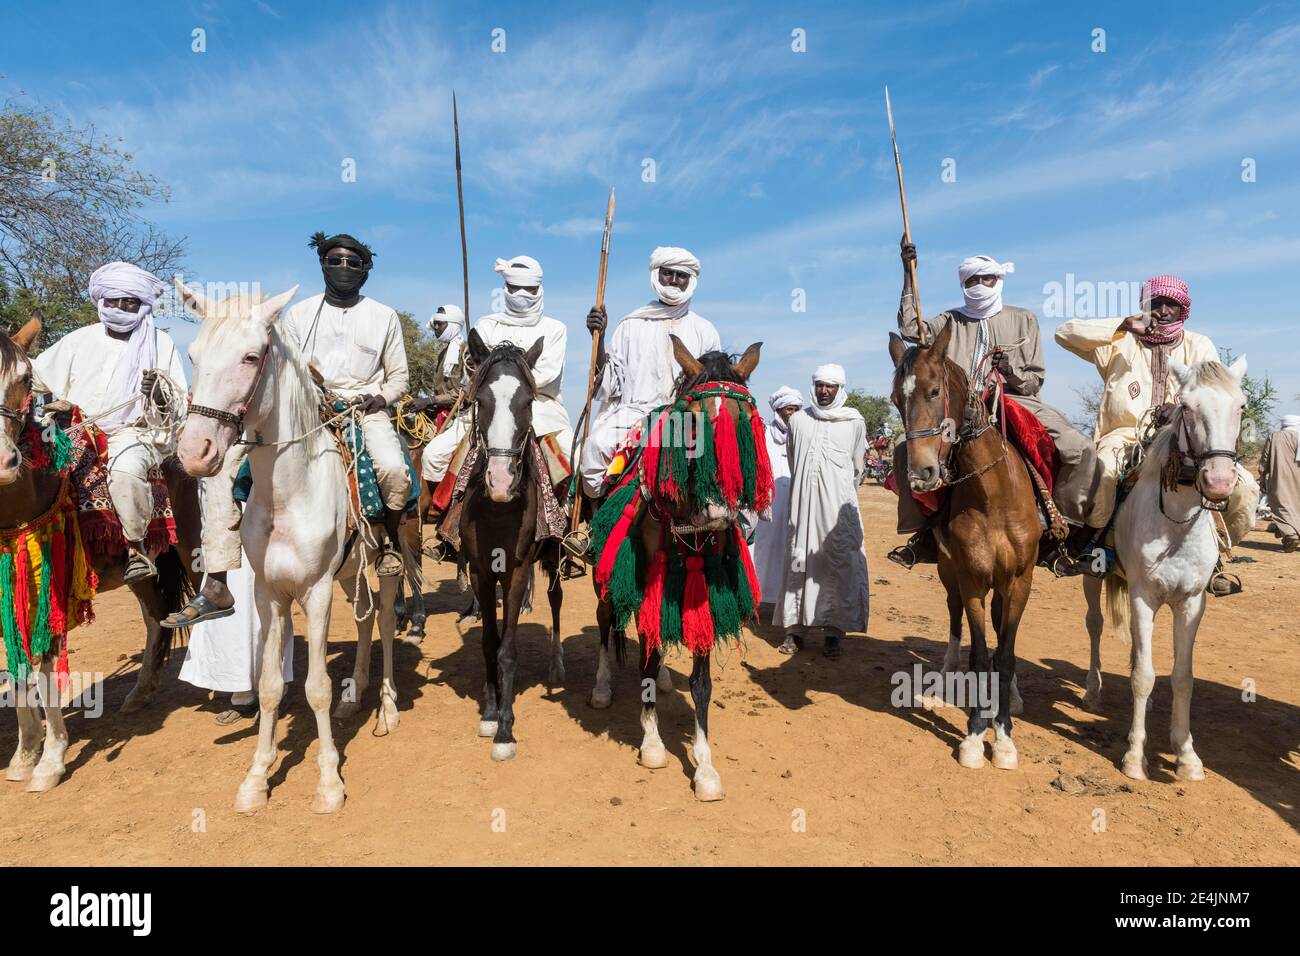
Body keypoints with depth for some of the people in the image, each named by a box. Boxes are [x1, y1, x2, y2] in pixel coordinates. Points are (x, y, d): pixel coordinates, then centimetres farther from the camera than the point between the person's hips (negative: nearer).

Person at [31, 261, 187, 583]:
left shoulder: (161, 344, 4)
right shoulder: (80, 339, 14)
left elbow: (181, 403, 0)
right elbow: (36, 375, 22)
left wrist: (159, 392, -21)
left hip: (135, 433, -5)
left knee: (126, 470, -36)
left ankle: (137, 546, -19)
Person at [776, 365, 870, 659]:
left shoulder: (855, 422, 4)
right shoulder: (798, 420, 8)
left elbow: (857, 467, 13)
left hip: (838, 506, -2)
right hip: (803, 503, 2)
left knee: (839, 563, -2)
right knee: (799, 561, 4)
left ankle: (833, 630, 6)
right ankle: (796, 628, 12)